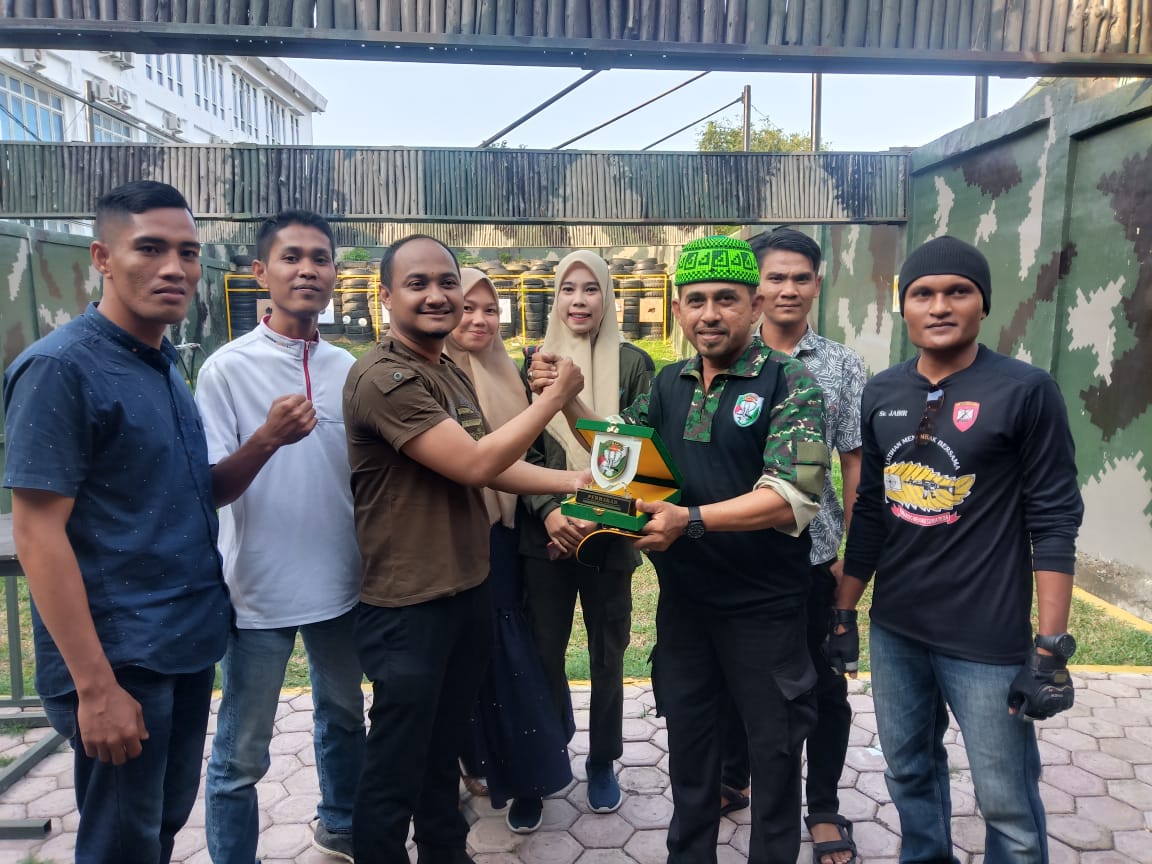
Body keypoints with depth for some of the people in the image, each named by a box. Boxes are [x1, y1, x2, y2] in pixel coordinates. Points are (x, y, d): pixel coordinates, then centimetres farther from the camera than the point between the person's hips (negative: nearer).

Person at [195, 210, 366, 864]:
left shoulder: (347, 368, 3)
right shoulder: (228, 368, -10)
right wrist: (266, 440, -31)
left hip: (342, 583, 5)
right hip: (260, 591, -5)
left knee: (344, 716, 22)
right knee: (242, 755, 7)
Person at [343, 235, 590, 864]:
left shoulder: (453, 375, 9)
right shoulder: (383, 377, -21)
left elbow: (489, 466, 11)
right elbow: (474, 464, -25)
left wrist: (573, 481, 0)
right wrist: (555, 396, -16)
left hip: (468, 588, 9)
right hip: (408, 604, -9)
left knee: (444, 740, 25)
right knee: (396, 763, 9)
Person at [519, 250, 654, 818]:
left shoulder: (632, 364, 0)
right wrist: (548, 511, -13)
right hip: (546, 533, 1)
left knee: (607, 656, 11)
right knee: (544, 653, 7)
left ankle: (603, 762, 31)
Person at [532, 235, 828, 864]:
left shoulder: (790, 383, -14)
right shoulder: (668, 383, 3)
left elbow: (792, 498, -23)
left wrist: (691, 520, -33)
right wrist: (566, 399, 1)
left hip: (764, 606, -5)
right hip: (682, 599, 5)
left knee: (773, 747, 14)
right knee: (686, 733, 21)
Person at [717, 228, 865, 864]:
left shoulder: (842, 366, -1)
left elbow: (854, 463, 1)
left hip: (815, 549, 0)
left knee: (823, 684, 12)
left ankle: (823, 808, 32)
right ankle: (732, 779, 40)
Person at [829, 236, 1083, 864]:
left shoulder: (1026, 391, -9)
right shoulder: (880, 395, 4)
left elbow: (1054, 522, -10)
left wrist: (1051, 646, -13)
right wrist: (843, 613, 11)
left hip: (988, 639, -4)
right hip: (893, 629, 5)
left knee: (1007, 801, 7)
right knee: (908, 772, 19)